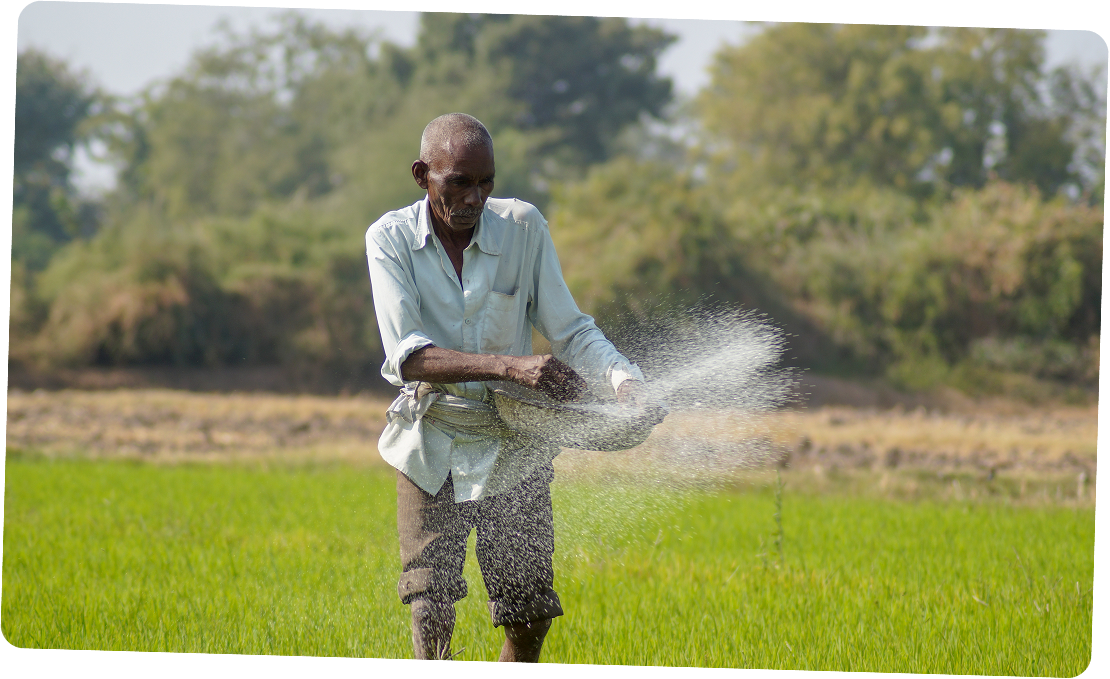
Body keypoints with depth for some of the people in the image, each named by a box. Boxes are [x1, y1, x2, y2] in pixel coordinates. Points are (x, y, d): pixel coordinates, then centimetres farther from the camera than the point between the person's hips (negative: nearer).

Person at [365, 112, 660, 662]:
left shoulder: (523, 228, -8)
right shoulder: (390, 240, -11)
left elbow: (569, 330, -3)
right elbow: (407, 356, -22)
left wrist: (623, 380, -24)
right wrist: (511, 366, -35)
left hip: (512, 450, 1)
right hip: (433, 450, -1)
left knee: (530, 618, -1)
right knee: (432, 616, -8)